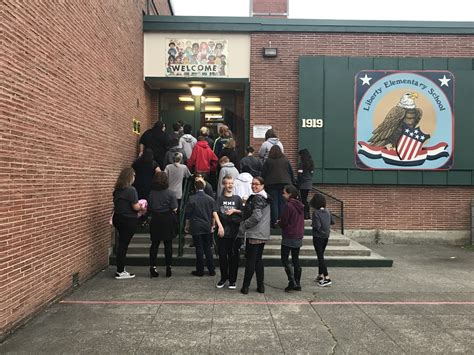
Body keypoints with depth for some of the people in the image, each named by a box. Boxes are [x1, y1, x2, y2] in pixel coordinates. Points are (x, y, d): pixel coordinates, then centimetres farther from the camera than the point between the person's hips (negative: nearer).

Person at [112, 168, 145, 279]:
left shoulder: (117, 190, 7)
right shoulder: (131, 190, -17)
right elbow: (135, 207, -18)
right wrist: (142, 207, 3)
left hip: (118, 218, 7)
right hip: (128, 220, -7)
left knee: (122, 243, 17)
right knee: (124, 244, -1)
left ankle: (121, 269, 25)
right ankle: (120, 272, 7)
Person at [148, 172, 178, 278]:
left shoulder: (151, 193, -2)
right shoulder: (170, 193, -11)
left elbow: (149, 208, 2)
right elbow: (174, 209, -11)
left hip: (155, 220, 2)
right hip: (167, 220, -2)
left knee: (154, 244, 9)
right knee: (168, 244, 7)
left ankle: (153, 267, 8)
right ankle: (168, 267, 11)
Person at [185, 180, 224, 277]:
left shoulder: (191, 199, -8)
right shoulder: (210, 199, 0)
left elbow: (188, 214, -2)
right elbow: (214, 214, -6)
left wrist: (187, 225, 11)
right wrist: (218, 225, -6)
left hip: (196, 227, -3)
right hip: (207, 227, 3)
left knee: (199, 249, 4)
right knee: (207, 248, 12)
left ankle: (200, 270, 11)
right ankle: (212, 270, 13)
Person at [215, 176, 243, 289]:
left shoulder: (237, 199, 8)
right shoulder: (220, 199, 2)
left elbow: (242, 213, 8)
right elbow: (216, 213, -11)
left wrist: (235, 211, -10)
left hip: (235, 233, 1)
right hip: (223, 233, -1)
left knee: (234, 256, 4)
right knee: (222, 256, 4)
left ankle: (232, 280, 16)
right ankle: (223, 278, 21)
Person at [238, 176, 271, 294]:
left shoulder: (257, 198, -14)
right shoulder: (265, 197, 14)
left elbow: (256, 216, -22)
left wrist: (244, 225, -12)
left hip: (254, 234, -9)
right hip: (263, 234, 9)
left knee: (250, 260, -2)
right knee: (258, 259, 14)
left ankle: (245, 286, 5)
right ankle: (260, 286, 18)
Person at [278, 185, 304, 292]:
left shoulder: (288, 206, -16)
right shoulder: (301, 206, 9)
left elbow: (283, 222, -17)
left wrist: (279, 223, 7)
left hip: (289, 237, -8)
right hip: (299, 237, 8)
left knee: (284, 259, 1)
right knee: (296, 259, 13)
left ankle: (292, 281, -7)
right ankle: (297, 284, 16)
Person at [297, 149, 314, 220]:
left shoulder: (301, 163, -12)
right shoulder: (311, 163, 10)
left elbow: (300, 174, -13)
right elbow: (312, 173, 14)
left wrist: (298, 184, -8)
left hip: (303, 184, -7)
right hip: (309, 184, 7)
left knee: (304, 199, -2)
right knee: (305, 199, 15)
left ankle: (305, 215, -3)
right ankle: (307, 214, 17)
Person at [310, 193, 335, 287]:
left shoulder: (316, 213, -19)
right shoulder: (327, 211, 2)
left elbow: (317, 226, -24)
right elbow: (332, 222, 11)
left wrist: (312, 221, -6)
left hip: (318, 237, -7)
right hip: (326, 237, 7)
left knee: (320, 257, -2)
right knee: (320, 256, 19)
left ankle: (327, 278, -6)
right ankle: (320, 275, 28)